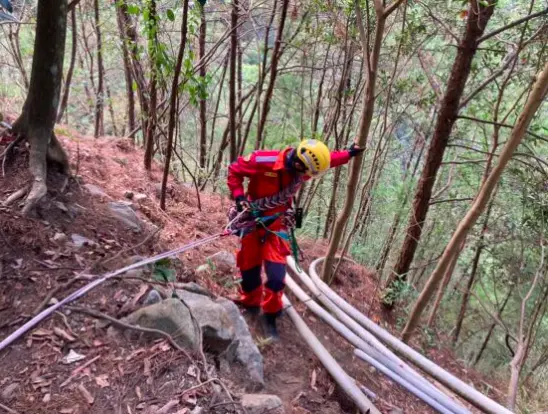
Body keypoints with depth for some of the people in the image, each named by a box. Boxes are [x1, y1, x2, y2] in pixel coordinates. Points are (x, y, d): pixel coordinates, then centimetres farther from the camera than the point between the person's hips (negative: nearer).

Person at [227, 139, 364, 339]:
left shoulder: (303, 166, -14)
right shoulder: (264, 161, -30)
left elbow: (329, 159, 9)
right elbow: (234, 170, -15)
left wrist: (348, 154, 14)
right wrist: (239, 197, -24)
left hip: (276, 221, 3)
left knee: (277, 271, -5)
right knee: (249, 266, 7)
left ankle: (270, 314, 15)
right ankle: (250, 304, 34)